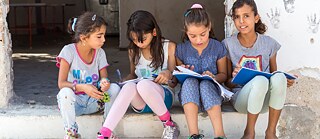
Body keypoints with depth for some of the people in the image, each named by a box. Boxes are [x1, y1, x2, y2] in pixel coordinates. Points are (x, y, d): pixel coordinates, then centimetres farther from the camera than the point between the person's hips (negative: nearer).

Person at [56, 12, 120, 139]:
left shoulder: (100, 53, -1)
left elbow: (104, 77, 0)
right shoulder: (69, 51, -14)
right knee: (66, 92, -36)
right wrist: (82, 87, -35)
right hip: (74, 101, -4)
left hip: (93, 100, 4)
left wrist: (104, 83, -27)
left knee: (114, 88, -21)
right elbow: (61, 83, -17)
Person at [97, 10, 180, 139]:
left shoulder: (169, 47, 0)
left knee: (143, 84, -37)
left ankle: (169, 124, -19)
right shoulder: (133, 51, 9)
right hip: (140, 102, 3)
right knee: (129, 86, -34)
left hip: (163, 96, -3)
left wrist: (168, 74, -21)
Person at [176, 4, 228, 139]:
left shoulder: (218, 48, 1)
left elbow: (223, 75, 7)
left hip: (211, 90, -1)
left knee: (206, 83, -35)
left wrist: (214, 77, -15)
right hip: (188, 93, 1)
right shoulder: (181, 49, 4)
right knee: (189, 81, -32)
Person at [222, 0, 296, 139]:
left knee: (279, 77, -32)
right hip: (240, 98, -2)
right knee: (260, 80, -36)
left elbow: (274, 74, 15)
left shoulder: (269, 43, 4)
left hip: (265, 100, 2)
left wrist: (284, 81, -8)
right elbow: (227, 83, 4)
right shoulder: (228, 44, -1)